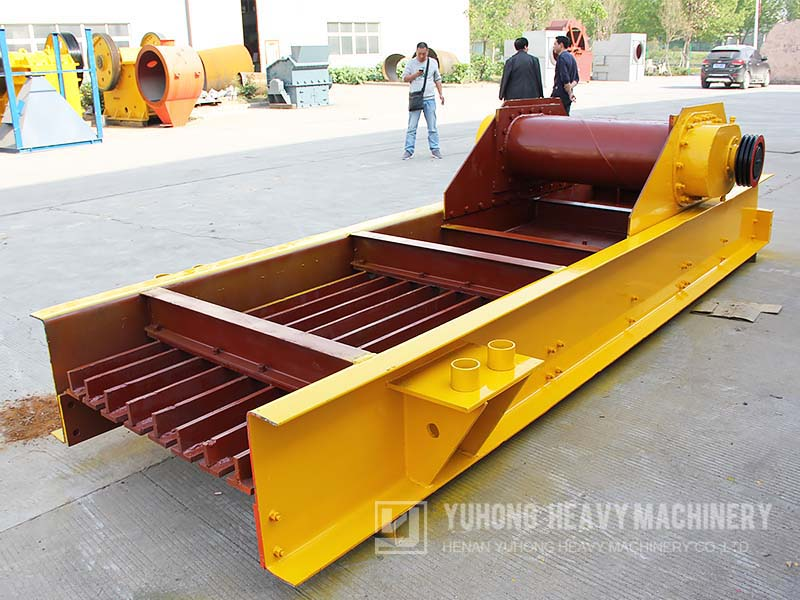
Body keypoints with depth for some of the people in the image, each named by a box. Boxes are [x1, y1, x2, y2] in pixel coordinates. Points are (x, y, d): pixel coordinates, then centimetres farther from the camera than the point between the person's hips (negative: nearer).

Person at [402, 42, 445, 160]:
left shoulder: (433, 62, 9)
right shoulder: (411, 63, 3)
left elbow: (437, 79, 15)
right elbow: (405, 78, 2)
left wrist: (441, 94, 8)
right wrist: (415, 74, -15)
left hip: (429, 98, 2)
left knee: (432, 127, 4)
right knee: (412, 127, -3)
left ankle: (435, 149, 10)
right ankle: (409, 150, 0)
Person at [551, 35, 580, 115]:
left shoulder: (561, 58, -13)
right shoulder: (571, 57, 17)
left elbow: (565, 79, -20)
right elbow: (576, 79, 18)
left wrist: (569, 93, -12)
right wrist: (570, 88, 5)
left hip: (559, 96, -10)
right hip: (567, 97, 10)